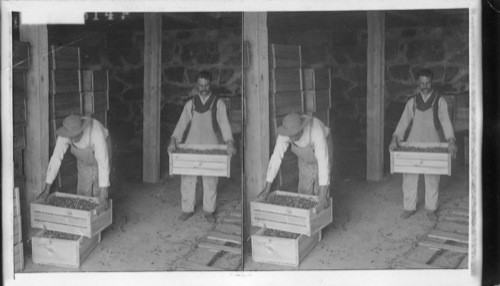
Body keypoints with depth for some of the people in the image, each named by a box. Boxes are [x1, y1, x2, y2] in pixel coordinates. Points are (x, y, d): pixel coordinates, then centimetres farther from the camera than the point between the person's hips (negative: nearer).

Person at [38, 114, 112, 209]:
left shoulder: (96, 132, -46)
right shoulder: (64, 135, -33)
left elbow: (103, 162, -48)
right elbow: (56, 158, -29)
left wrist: (103, 193, -52)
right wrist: (47, 188, -30)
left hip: (102, 152, -4)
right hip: (84, 159, 4)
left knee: (98, 193, -6)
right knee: (83, 192, 3)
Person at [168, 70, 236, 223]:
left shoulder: (218, 104, 5)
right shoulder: (190, 104, 12)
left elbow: (224, 124, -3)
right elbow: (182, 123, 7)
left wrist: (229, 142, -18)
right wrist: (173, 140, -9)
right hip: (191, 146, 2)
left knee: (210, 180, 0)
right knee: (187, 179, 0)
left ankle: (209, 210, 12)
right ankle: (187, 209, 12)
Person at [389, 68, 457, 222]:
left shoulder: (439, 101, 4)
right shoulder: (412, 101, 10)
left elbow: (445, 121, -6)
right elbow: (404, 121, 4)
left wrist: (451, 140, -22)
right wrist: (395, 138, -12)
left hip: (432, 145, -2)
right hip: (413, 144, 2)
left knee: (432, 178, 2)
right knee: (409, 177, 1)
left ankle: (431, 209, 14)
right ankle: (409, 207, 12)